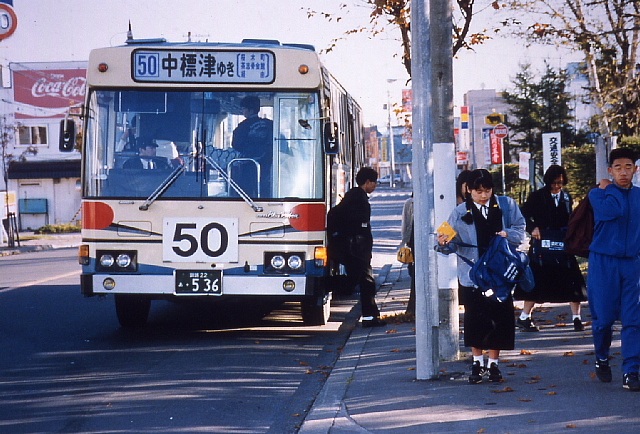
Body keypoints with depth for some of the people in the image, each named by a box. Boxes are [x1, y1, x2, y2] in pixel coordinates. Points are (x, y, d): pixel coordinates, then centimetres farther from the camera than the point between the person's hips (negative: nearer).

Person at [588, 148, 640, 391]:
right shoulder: (598, 194, -2)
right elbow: (611, 211, -22)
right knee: (603, 318, 2)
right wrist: (608, 188, -8)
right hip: (603, 263, -2)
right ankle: (602, 360, 27)